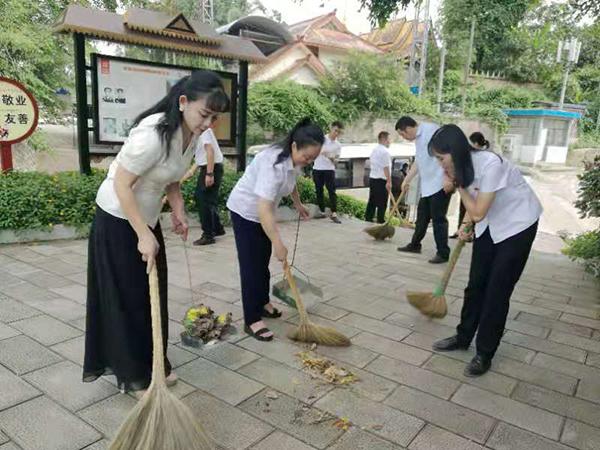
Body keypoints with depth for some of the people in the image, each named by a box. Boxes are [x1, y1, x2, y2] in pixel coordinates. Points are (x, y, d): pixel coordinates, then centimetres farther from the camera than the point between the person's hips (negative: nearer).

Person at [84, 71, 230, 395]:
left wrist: (179, 212, -4)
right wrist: (143, 235, -25)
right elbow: (121, 185, -26)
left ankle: (154, 364, 30)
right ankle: (134, 374, 20)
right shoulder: (153, 133, -30)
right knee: (126, 298, 3)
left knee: (154, 294, 14)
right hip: (118, 220, -8)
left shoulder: (191, 134, -3)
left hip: (147, 218, 8)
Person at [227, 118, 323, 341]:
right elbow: (263, 209, -42)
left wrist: (298, 205, 25)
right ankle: (252, 321, -1)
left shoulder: (295, 159, -9)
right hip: (245, 210, -8)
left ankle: (262, 303, 33)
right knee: (251, 264, -7)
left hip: (262, 211, 8)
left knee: (263, 261, 17)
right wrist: (278, 244, -43)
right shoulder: (274, 163, -37)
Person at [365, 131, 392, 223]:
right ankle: (380, 221, -2)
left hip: (372, 178, 9)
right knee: (382, 204, -4)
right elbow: (386, 168, -20)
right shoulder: (385, 151, -14)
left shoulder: (374, 150, 15)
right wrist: (389, 182, -19)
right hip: (381, 181, -9)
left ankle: (368, 218, 15)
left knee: (372, 201, 13)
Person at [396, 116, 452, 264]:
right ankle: (415, 245, 33)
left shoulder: (430, 130, -14)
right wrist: (406, 180, 34)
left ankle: (443, 253, 5)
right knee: (422, 216, 18)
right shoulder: (418, 138, 17)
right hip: (427, 185, 10)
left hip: (440, 184, -10)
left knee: (438, 219, -4)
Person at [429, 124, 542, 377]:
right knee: (476, 283, 10)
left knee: (497, 290, -3)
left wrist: (458, 185, -20)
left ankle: (485, 354, 10)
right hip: (490, 224, 7)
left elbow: (479, 212, -26)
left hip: (517, 224, -7)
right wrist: (466, 226, -11)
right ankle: (463, 337, 26)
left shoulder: (490, 164, -32)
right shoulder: (464, 166, -8)